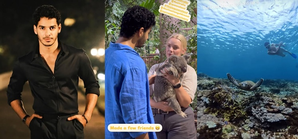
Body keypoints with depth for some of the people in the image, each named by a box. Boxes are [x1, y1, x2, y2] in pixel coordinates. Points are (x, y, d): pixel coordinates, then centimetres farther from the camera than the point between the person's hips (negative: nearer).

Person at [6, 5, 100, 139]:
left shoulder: (77, 57, -4)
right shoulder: (24, 63, -1)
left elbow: (92, 86, 8)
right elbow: (13, 93, 15)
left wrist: (86, 116, 0)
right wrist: (25, 118, 4)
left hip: (72, 126, 0)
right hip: (41, 128, 1)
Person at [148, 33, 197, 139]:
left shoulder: (188, 71, -1)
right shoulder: (155, 68, 6)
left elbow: (186, 103, -8)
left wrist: (176, 83, -21)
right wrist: (158, 105, -19)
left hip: (180, 120, -2)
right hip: (155, 118, 2)